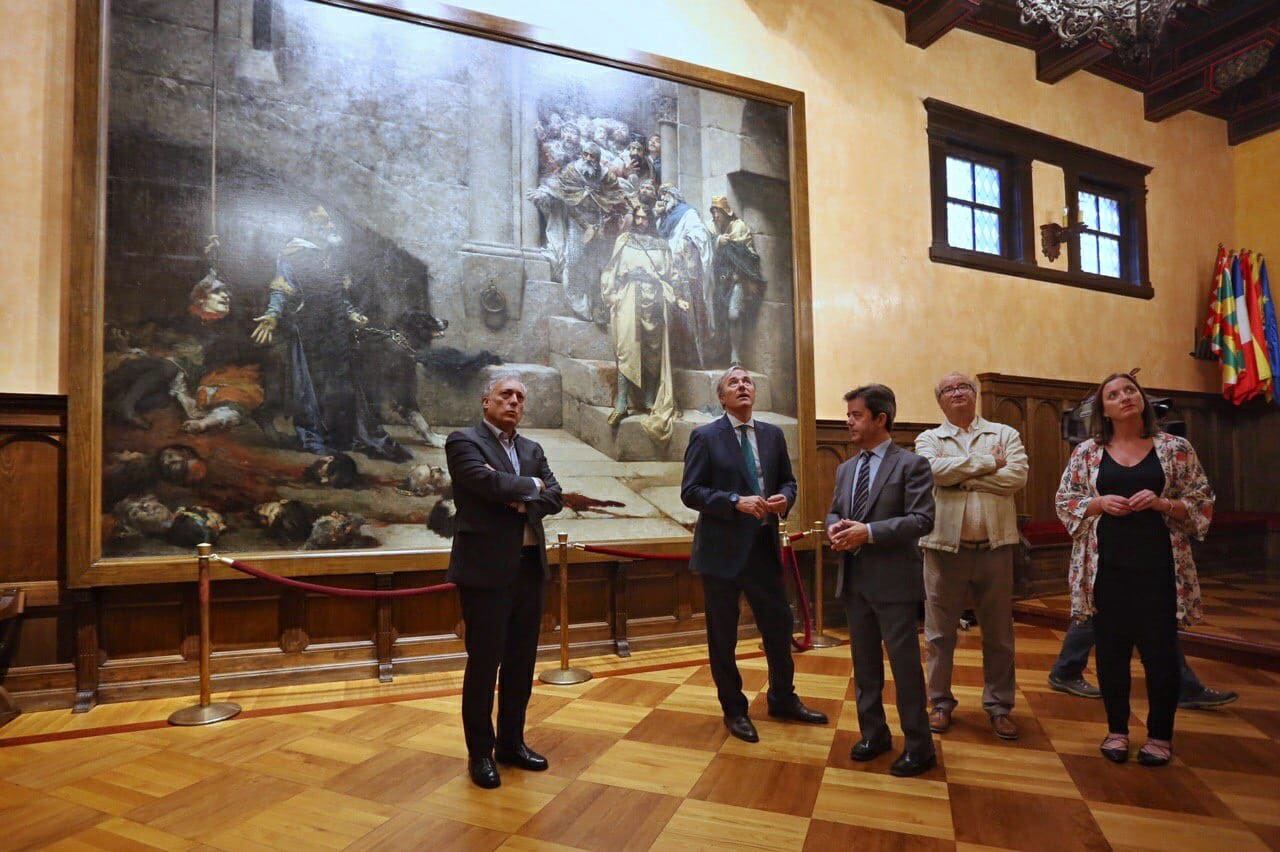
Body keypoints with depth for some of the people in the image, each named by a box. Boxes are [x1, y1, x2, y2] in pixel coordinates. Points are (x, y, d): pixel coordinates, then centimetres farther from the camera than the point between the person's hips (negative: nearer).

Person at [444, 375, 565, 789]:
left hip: (530, 566, 7)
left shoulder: (533, 449, 15)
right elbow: (488, 482, -22)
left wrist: (523, 501, -14)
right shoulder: (463, 441, -5)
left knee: (521, 661, 14)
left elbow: (555, 496, 5)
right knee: (484, 662, 3)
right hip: (486, 567, -6)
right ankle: (480, 752, 19)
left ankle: (511, 742, 29)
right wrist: (531, 485, -5)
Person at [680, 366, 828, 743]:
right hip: (722, 547, -4)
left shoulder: (773, 434, 8)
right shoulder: (705, 437, -7)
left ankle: (783, 699, 36)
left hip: (763, 544, 5)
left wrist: (784, 498, -10)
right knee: (723, 635, 8)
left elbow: (788, 480, 13)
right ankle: (734, 709, 27)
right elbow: (690, 492, -11)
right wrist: (736, 502, -23)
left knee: (779, 624, 14)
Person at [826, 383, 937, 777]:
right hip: (854, 580, 7)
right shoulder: (846, 468, 13)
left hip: (892, 581, -6)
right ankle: (873, 733, 32)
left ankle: (919, 747, 18)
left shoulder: (911, 464, -8)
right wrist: (834, 528, -6)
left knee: (905, 664, 2)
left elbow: (922, 519, -15)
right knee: (864, 663, 16)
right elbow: (834, 511, 18)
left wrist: (870, 532, -22)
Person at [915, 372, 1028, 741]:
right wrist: (987, 463, -11)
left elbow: (1017, 476, -11)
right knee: (940, 631, 8)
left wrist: (960, 477, -13)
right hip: (945, 546, 0)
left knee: (998, 632, 11)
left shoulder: (1005, 433, 6)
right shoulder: (929, 438, 5)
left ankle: (999, 705, 26)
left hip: (995, 546, 1)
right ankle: (941, 702, 22)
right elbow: (934, 470, -17)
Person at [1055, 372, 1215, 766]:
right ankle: (1117, 730, 24)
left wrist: (1162, 503, -14)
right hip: (1106, 567, 1)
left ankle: (1160, 735, 23)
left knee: (1160, 652, 5)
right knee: (1111, 651, 8)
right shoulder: (1087, 452, 4)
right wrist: (1099, 503, -11)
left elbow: (1203, 505, 3)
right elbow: (1064, 502, 6)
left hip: (1158, 567, -1)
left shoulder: (1175, 448, 2)